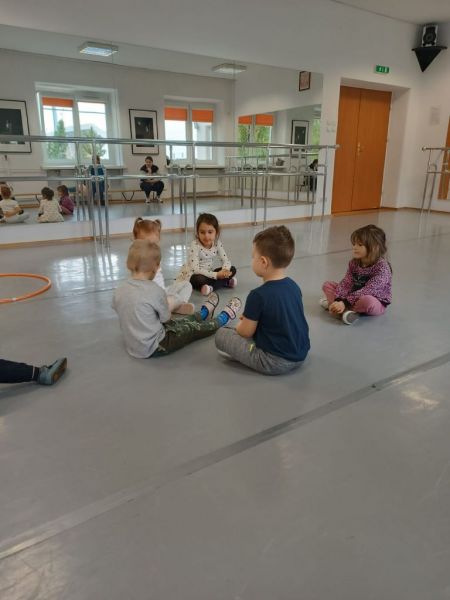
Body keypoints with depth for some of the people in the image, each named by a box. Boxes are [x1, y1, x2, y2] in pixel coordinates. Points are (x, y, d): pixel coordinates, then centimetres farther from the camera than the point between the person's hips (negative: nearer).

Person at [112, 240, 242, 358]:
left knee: (178, 322, 26)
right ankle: (224, 317, 38)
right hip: (154, 347, -6)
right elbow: (166, 320, -10)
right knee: (192, 328, 15)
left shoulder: (119, 292, -7)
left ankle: (204, 312, 50)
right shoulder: (156, 291, -22)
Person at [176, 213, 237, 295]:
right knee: (199, 279, -39)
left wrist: (224, 271, -31)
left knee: (232, 269, -6)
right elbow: (195, 269, -31)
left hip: (207, 274, 6)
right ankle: (225, 282, -20)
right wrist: (216, 275, -36)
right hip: (191, 275, -6)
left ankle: (210, 286, -19)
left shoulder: (217, 243, -8)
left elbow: (226, 261, -6)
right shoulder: (195, 245, -24)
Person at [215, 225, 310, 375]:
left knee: (221, 335, -1)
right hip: (301, 354, 8)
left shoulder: (258, 295, -21)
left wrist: (241, 323, 13)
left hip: (274, 362, -7)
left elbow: (245, 332, -10)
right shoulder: (294, 286, 1)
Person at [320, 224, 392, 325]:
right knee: (327, 285, -4)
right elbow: (346, 283, -12)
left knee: (367, 301, -41)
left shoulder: (382, 267, -22)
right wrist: (338, 300, -30)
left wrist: (345, 302, -36)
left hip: (376, 302, -6)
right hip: (356, 297, 6)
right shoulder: (354, 263, -3)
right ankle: (346, 310, -26)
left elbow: (368, 290, -30)